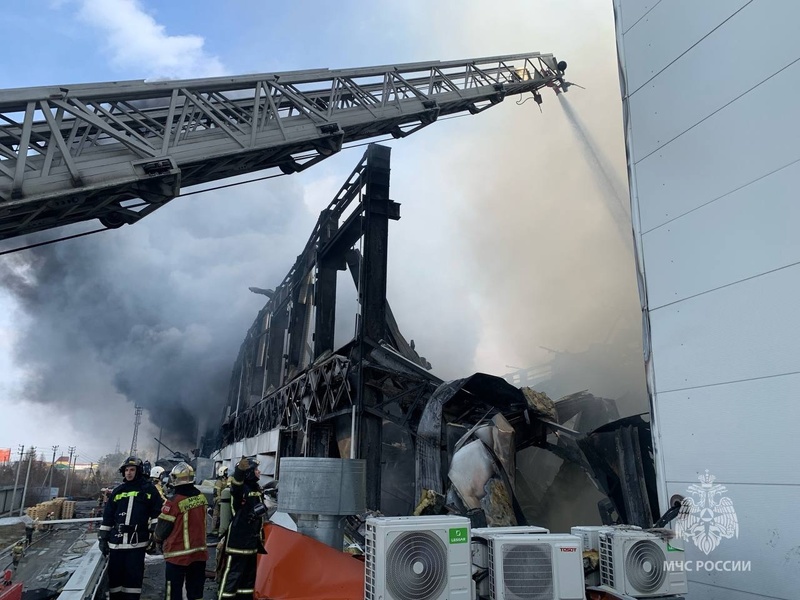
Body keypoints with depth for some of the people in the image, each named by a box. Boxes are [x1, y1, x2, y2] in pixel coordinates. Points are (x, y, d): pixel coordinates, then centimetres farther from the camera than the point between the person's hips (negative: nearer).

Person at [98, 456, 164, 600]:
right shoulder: (117, 491, 11)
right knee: (115, 575, 9)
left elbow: (157, 513, 0)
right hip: (116, 541, 4)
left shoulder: (148, 489, 0)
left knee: (134, 576, -1)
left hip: (137, 542, -3)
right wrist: (103, 538, 12)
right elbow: (108, 517, 14)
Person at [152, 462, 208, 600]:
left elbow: (162, 528, -7)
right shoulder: (201, 497, -1)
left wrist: (156, 539, 14)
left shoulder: (174, 502, -18)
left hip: (178, 555, -5)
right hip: (199, 553, 5)